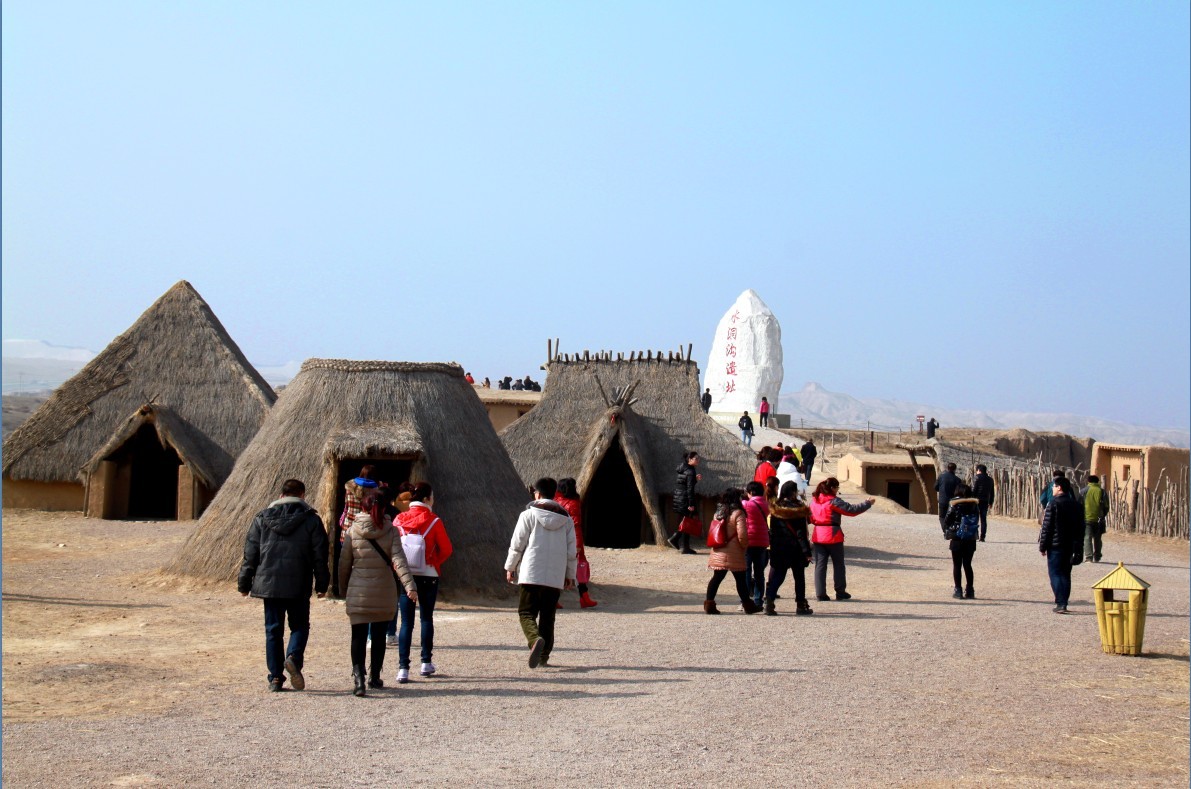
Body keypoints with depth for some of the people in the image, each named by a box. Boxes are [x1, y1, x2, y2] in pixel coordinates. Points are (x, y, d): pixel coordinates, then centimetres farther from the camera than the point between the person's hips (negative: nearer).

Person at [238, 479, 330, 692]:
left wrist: (244, 583, 13)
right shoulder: (311, 520, 0)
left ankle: (275, 677, 5)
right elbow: (320, 556, 0)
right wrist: (322, 584, 8)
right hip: (298, 586, -2)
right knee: (300, 626, 11)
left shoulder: (262, 518, 6)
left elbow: (250, 554, 7)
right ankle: (293, 657, -16)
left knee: (273, 630, 9)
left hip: (268, 584, 2)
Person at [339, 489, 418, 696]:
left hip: (358, 591, -1)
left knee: (359, 635, -1)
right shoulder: (391, 531, -3)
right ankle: (375, 677, 25)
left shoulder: (353, 531, -2)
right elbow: (398, 560, -14)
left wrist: (343, 589, 16)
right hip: (384, 591, 1)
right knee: (379, 635, 15)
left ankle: (358, 677, -20)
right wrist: (409, 585, -20)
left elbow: (344, 563, 3)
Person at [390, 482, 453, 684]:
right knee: (426, 618, 15)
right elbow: (447, 549, -7)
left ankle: (403, 668, -6)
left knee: (406, 622, 2)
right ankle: (426, 663, 20)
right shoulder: (434, 521, -8)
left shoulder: (399, 520, -1)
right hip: (428, 576, -1)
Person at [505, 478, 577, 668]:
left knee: (526, 612, 1)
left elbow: (517, 544, -2)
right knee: (548, 616, 13)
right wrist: (570, 575, 19)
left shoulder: (529, 514, -3)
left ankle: (535, 639, -27)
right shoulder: (566, 519, 9)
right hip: (556, 577, 4)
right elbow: (572, 551, 10)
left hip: (531, 574, -3)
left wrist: (510, 567, 10)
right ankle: (544, 655, 13)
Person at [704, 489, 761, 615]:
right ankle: (748, 605, 16)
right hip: (734, 554, -6)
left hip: (718, 552, 6)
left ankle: (709, 604, 3)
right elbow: (742, 535, -17)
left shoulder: (718, 512, 9)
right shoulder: (738, 513, -13)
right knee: (740, 579, 6)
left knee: (717, 578, 9)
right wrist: (745, 546, 0)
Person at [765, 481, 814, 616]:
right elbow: (801, 533, -13)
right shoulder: (798, 510, -12)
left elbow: (772, 530, 2)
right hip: (795, 549, -3)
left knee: (776, 576, 6)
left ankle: (769, 603, -8)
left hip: (778, 549, 3)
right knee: (799, 577, 11)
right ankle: (801, 605, 14)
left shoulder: (774, 509, -1)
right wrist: (807, 551, -10)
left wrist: (771, 545, 9)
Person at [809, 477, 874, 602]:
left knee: (820, 565, 6)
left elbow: (811, 518, 16)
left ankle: (820, 593, 0)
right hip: (833, 536, -5)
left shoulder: (814, 501, 8)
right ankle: (840, 592, 13)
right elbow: (851, 510, -12)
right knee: (838, 564, 8)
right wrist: (868, 503, -3)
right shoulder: (834, 501, -12)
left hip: (818, 535, 5)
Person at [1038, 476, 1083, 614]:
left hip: (1055, 545, -6)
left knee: (1055, 573, -2)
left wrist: (1042, 546, -5)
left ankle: (1060, 603, -12)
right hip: (1070, 546, 6)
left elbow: (1047, 527, -12)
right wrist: (1078, 548, 20)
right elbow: (1080, 527, 14)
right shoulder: (1075, 505, 9)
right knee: (1066, 574, 12)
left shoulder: (1053, 504, -12)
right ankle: (1063, 603, 13)